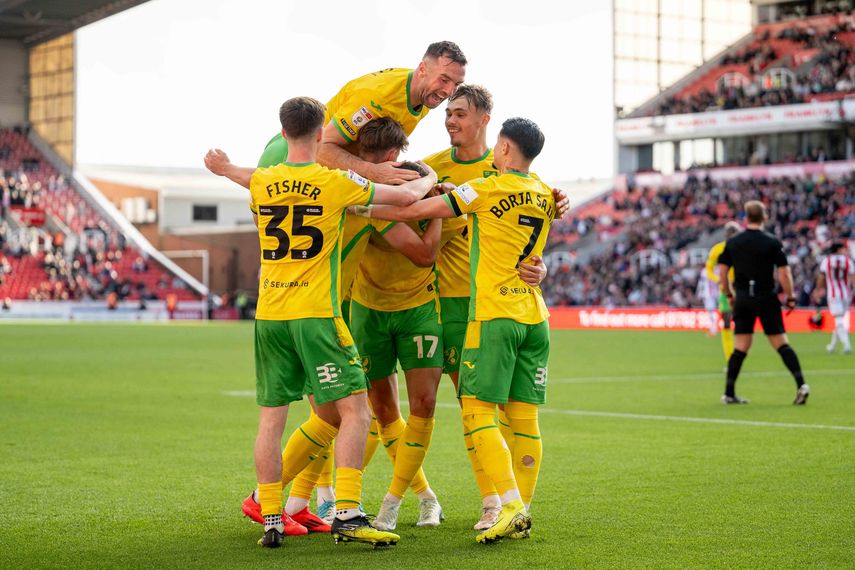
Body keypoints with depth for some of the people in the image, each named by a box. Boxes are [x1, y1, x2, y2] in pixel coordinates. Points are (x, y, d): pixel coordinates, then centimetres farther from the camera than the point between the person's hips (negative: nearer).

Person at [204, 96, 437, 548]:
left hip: (268, 315, 5)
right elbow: (408, 196, 3)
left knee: (271, 418, 8)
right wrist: (429, 180, 25)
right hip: (315, 315, -5)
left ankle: (270, 519, 8)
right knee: (355, 411, -2)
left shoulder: (261, 183, 6)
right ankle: (347, 514, -11)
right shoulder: (335, 182, -5)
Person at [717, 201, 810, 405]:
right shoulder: (772, 242, -6)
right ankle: (801, 384, -9)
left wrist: (729, 295, 16)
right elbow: (784, 272, -9)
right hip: (766, 299, -2)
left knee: (740, 347, 6)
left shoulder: (732, 242, 3)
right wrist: (790, 297, 1)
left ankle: (729, 393, 6)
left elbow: (722, 272, 5)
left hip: (743, 299, 2)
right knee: (781, 343, 2)